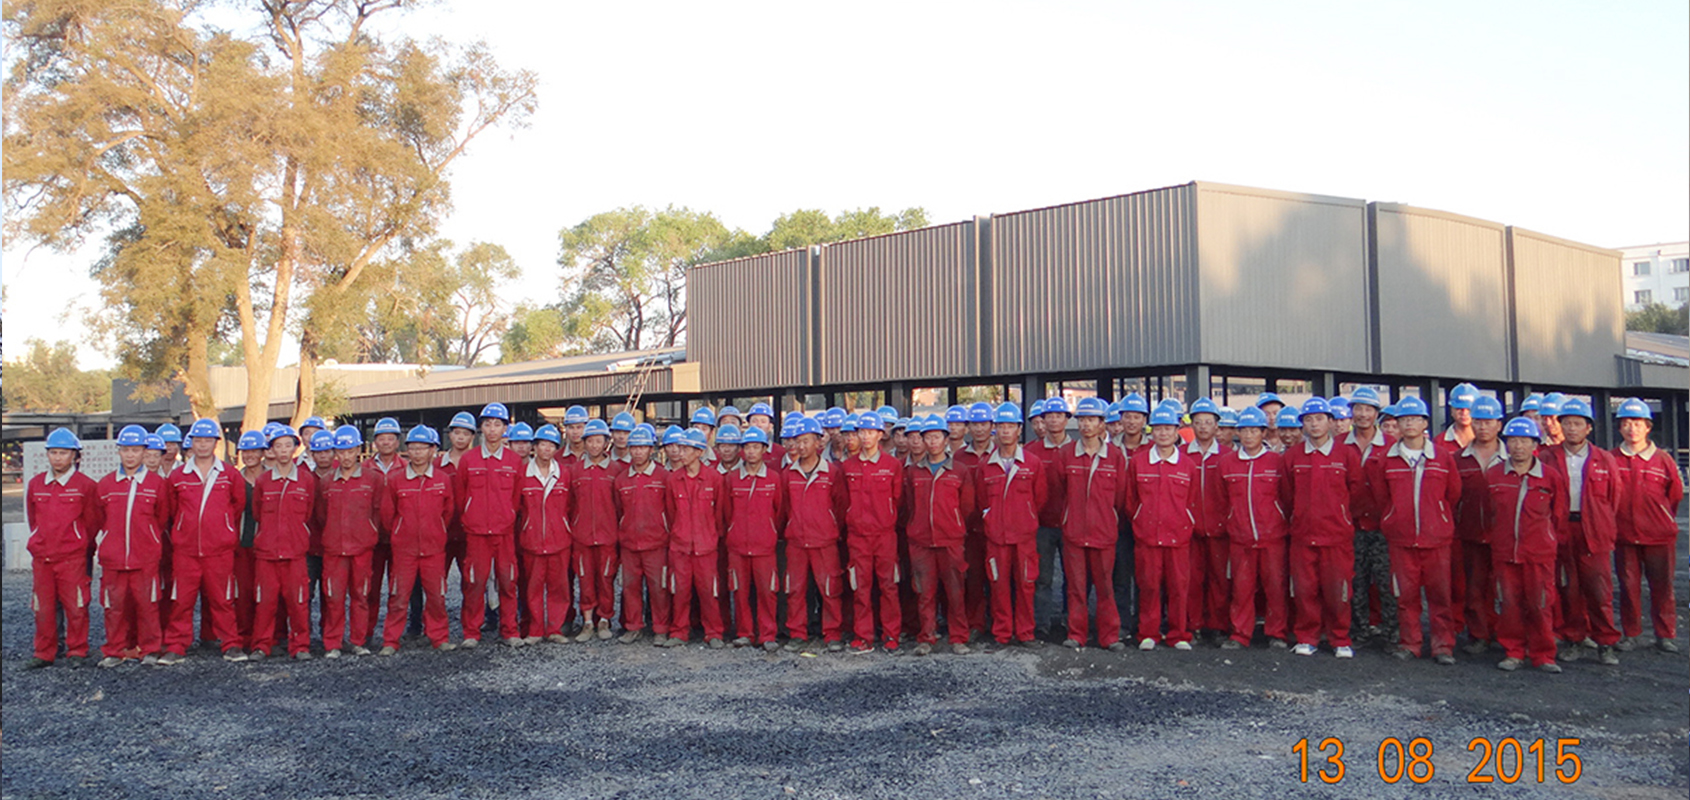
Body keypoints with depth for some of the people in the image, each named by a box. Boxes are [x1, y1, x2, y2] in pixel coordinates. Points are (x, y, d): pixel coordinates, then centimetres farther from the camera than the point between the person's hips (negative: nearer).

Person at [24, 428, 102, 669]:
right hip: (41, 558, 4)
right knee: (43, 608, 8)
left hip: (73, 557, -4)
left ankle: (77, 650, 10)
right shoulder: (35, 485, 7)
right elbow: (31, 518, 20)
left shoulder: (86, 485, -5)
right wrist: (40, 542, 18)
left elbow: (94, 520, 3)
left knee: (75, 606, -1)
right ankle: (44, 653, 17)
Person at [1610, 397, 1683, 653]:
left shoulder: (1663, 459, 0)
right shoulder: (1611, 460, 1)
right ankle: (1631, 634, 16)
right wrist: (1610, 530, 5)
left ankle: (1665, 635, 13)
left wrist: (1663, 521, 12)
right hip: (1624, 536, 0)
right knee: (1628, 587, 6)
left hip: (1659, 536, 0)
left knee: (1662, 587, 3)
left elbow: (1675, 496, 10)